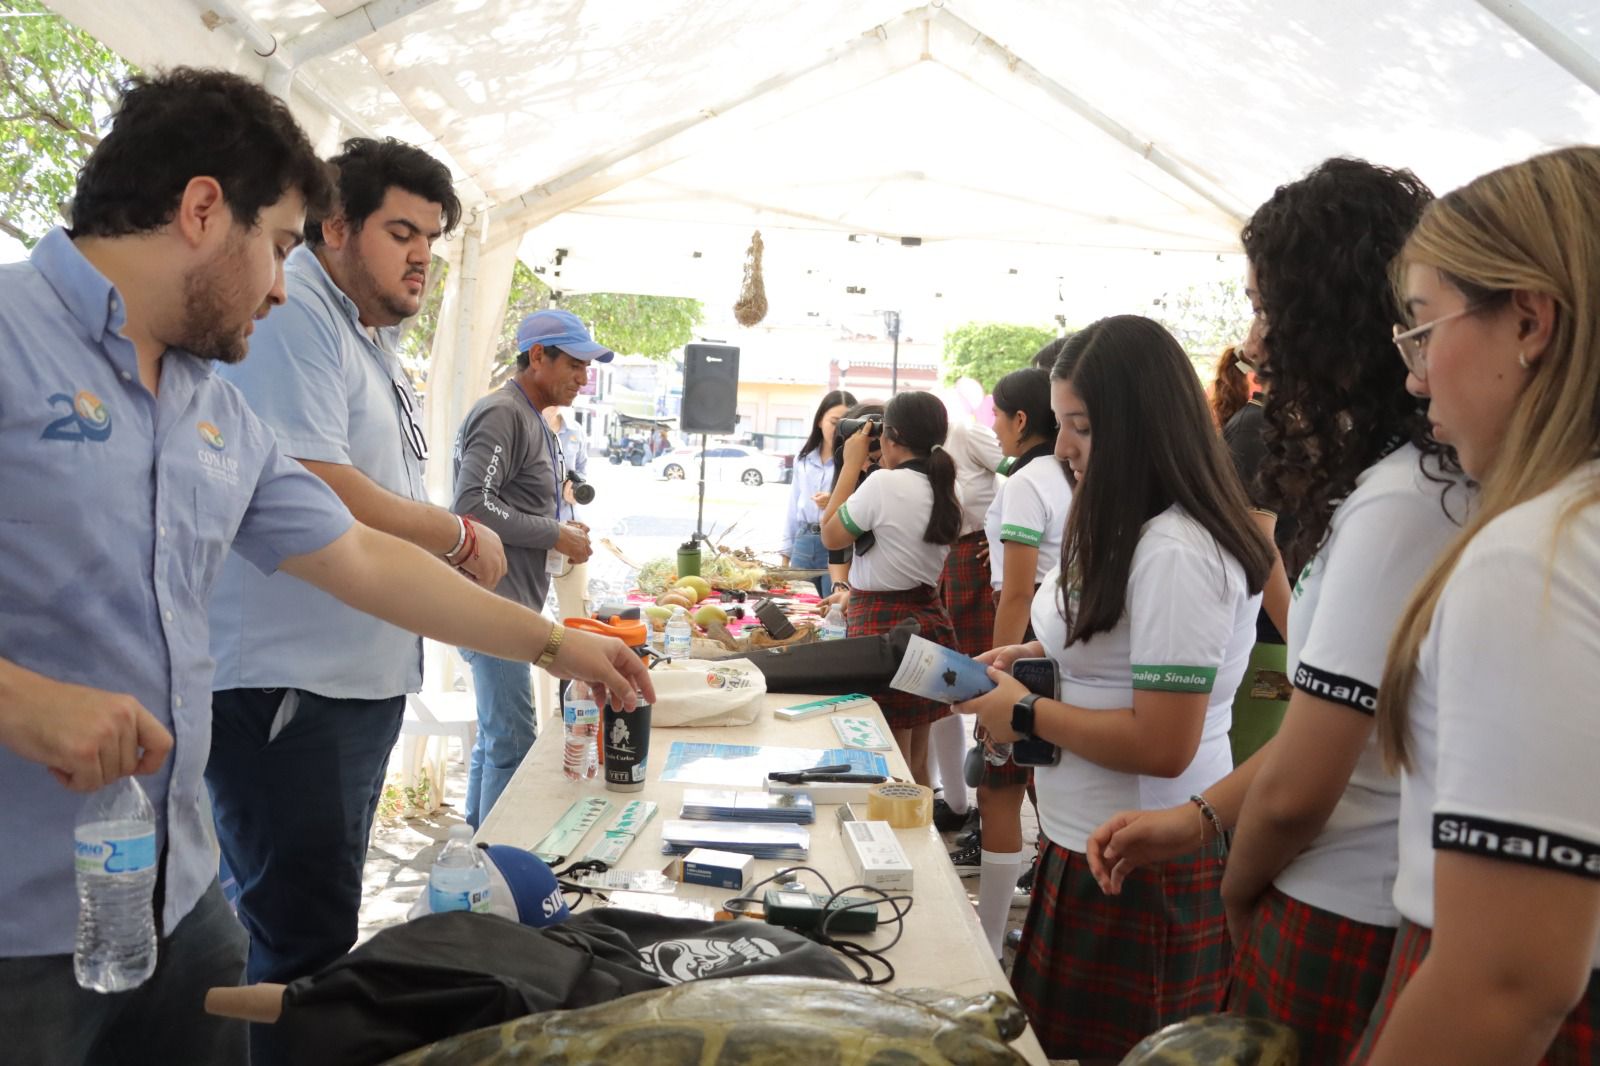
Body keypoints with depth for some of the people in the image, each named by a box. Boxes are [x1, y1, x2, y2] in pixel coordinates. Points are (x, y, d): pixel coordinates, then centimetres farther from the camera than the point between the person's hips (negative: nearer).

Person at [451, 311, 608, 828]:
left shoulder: (534, 420, 19)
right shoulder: (502, 414, -13)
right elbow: (473, 506, -23)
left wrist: (563, 532, 9)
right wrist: (556, 535, -16)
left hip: (512, 606, 11)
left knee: (495, 737, 17)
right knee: (513, 742, -8)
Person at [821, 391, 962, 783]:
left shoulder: (884, 484, -17)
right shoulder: (945, 490, 6)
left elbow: (831, 536, -4)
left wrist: (852, 464, 0)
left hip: (882, 625, -8)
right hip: (930, 616, 8)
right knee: (917, 762, 16)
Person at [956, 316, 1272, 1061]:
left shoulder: (1177, 551, -23)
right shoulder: (1132, 531, 8)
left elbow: (1163, 746, -25)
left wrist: (1027, 714, -15)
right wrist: (1043, 658, 7)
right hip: (1089, 841, 9)